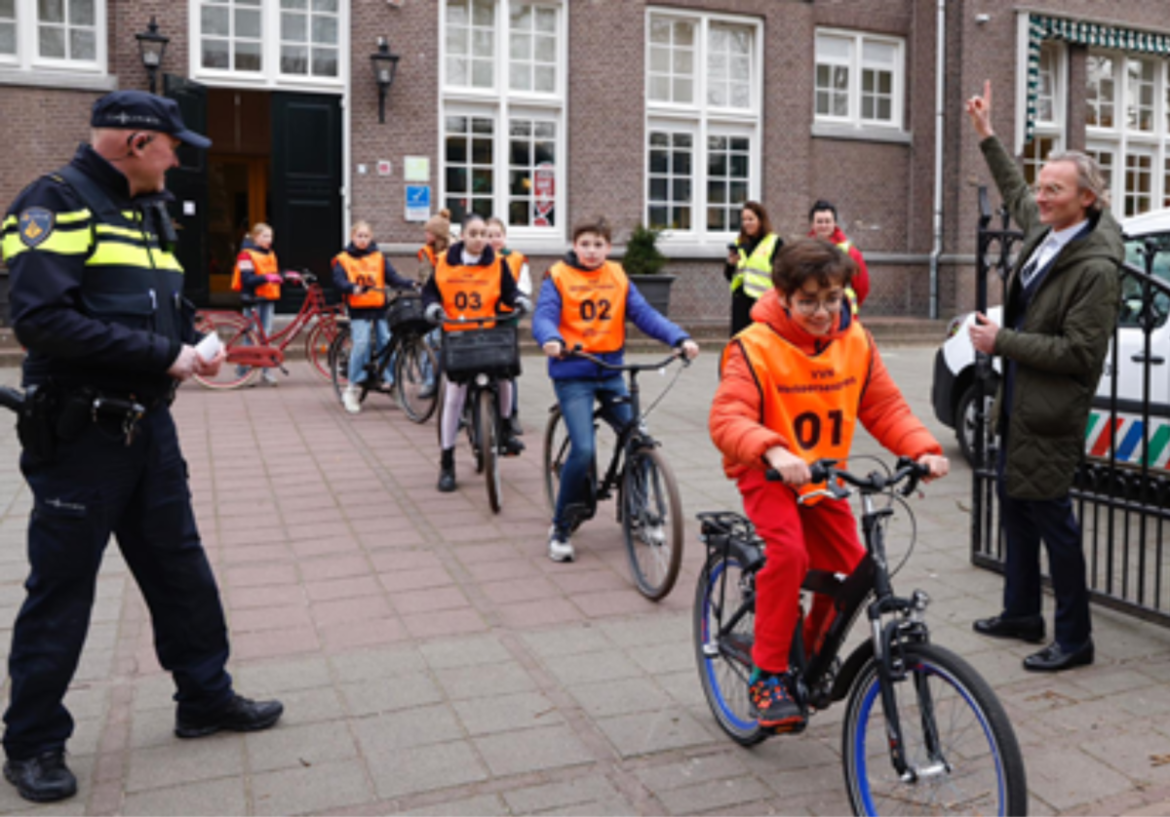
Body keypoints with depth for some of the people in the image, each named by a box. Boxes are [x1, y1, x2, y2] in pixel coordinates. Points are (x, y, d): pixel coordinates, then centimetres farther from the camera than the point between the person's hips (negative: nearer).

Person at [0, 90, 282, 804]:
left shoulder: (148, 210, 14)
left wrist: (190, 344, 0)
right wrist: (161, 355, -22)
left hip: (149, 424, 8)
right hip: (78, 432, -8)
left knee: (180, 565, 15)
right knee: (62, 589, 4)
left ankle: (206, 698, 30)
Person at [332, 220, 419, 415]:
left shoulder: (379, 257, 12)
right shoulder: (343, 259, 5)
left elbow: (393, 277, 4)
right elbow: (338, 282, -8)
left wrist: (410, 284, -14)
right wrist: (353, 288, -28)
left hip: (379, 307, 3)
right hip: (358, 310, -3)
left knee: (386, 342, -2)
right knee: (361, 342, -17)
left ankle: (391, 381, 13)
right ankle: (353, 388, -8)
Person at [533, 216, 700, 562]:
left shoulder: (618, 278, 7)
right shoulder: (558, 277, -2)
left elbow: (644, 314, -1)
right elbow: (544, 317, -14)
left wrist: (680, 338, -16)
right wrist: (551, 340, -36)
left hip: (611, 371, 4)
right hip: (572, 373, -4)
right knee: (584, 449, -15)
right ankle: (560, 528, 4)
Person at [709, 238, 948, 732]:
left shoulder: (855, 342, -3)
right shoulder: (756, 346, -19)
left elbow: (884, 407, 0)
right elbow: (726, 418, -29)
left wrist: (923, 449, -18)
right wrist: (773, 450, -47)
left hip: (824, 477, 5)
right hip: (767, 474, -5)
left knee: (849, 570, 0)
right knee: (788, 551, -28)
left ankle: (810, 658, 29)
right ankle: (769, 673, -13)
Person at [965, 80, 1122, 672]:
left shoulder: (1096, 268, -21)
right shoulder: (1043, 230, 4)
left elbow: (1079, 353, -24)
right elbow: (1014, 194, 26)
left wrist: (1002, 342, -21)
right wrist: (985, 134, 29)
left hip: (1052, 413, -10)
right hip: (1019, 401, 10)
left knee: (1051, 516, -2)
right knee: (1014, 503, 19)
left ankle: (1074, 639, 13)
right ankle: (1021, 614, 35)